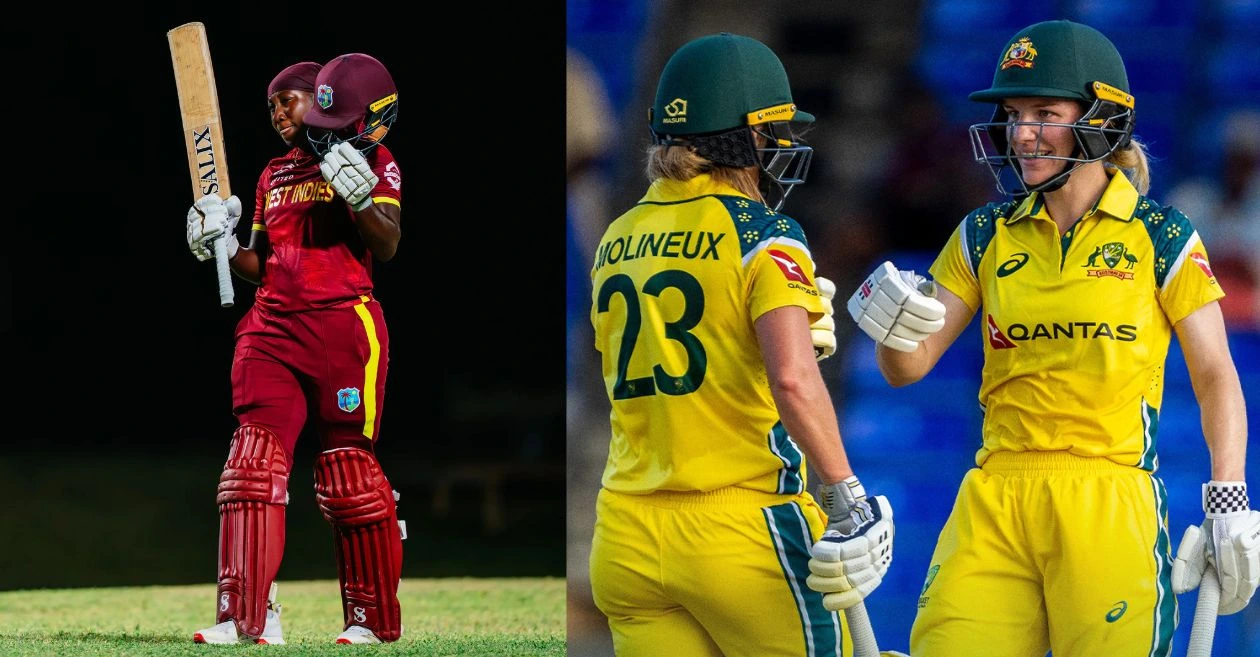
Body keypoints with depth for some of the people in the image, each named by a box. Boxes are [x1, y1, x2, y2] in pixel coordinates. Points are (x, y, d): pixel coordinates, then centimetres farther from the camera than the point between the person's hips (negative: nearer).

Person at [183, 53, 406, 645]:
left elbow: (388, 246, -7)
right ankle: (247, 616, -12)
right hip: (273, 325, 5)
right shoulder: (273, 176, 21)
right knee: (254, 460, -8)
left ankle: (374, 617, 8)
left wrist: (359, 195, -22)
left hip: (344, 324, -5)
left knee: (348, 472, -3)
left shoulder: (370, 160, 4)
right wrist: (223, 246, 4)